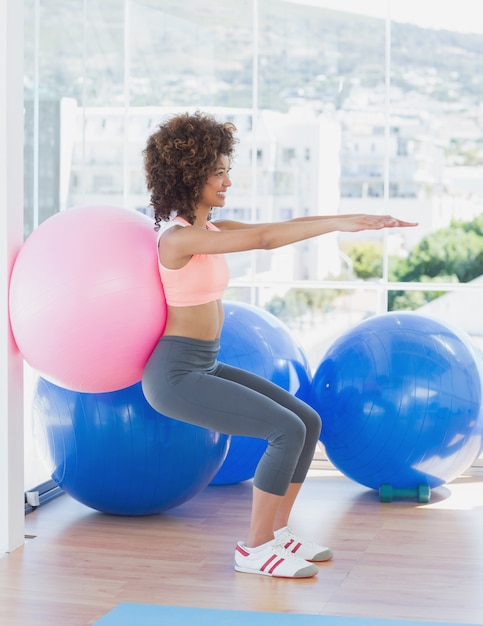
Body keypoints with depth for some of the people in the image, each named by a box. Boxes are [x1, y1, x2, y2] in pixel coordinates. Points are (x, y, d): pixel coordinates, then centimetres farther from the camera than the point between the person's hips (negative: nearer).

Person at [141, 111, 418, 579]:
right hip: (175, 374, -10)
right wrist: (339, 224, -29)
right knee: (287, 431, -17)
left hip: (204, 366, 10)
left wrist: (357, 219, -4)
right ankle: (254, 549, -4)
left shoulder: (211, 229, 11)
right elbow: (264, 239, -28)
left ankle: (277, 531, 16)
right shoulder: (179, 237, -18)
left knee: (308, 422, 6)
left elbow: (285, 227, 6)